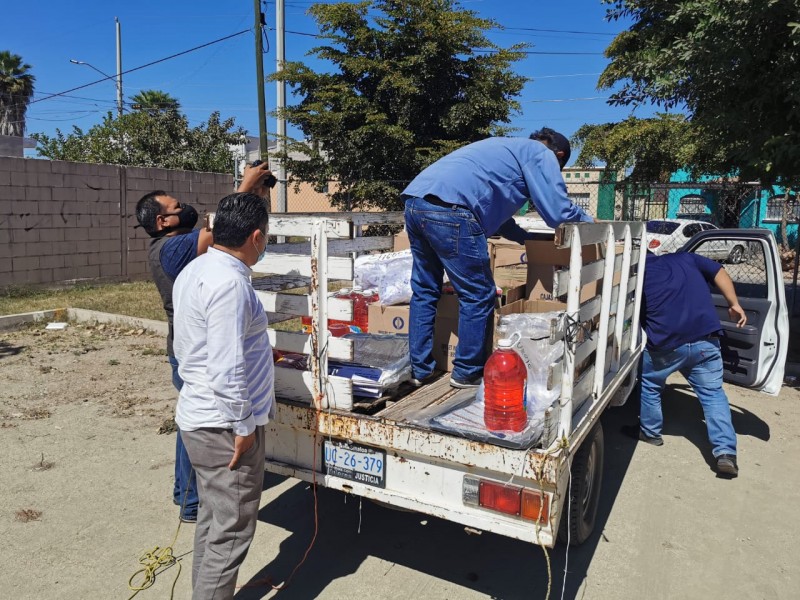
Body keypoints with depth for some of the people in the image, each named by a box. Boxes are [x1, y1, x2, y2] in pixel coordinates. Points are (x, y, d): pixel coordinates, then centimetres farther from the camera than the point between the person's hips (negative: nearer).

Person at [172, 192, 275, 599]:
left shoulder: (194, 269, 9)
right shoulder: (230, 282, -23)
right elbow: (227, 367, -25)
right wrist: (242, 425, -16)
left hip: (198, 415, 10)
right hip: (224, 425, -10)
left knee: (212, 519, 21)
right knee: (231, 530, 3)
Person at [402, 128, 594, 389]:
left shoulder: (507, 149, 38)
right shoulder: (541, 154, 12)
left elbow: (494, 210, 43)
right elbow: (558, 212, 4)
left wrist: (533, 240, 46)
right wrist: (589, 222, 25)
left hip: (415, 199, 9)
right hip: (447, 206, -9)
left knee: (424, 290, 19)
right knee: (479, 295, 6)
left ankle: (421, 369, 25)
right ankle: (467, 372, 17)